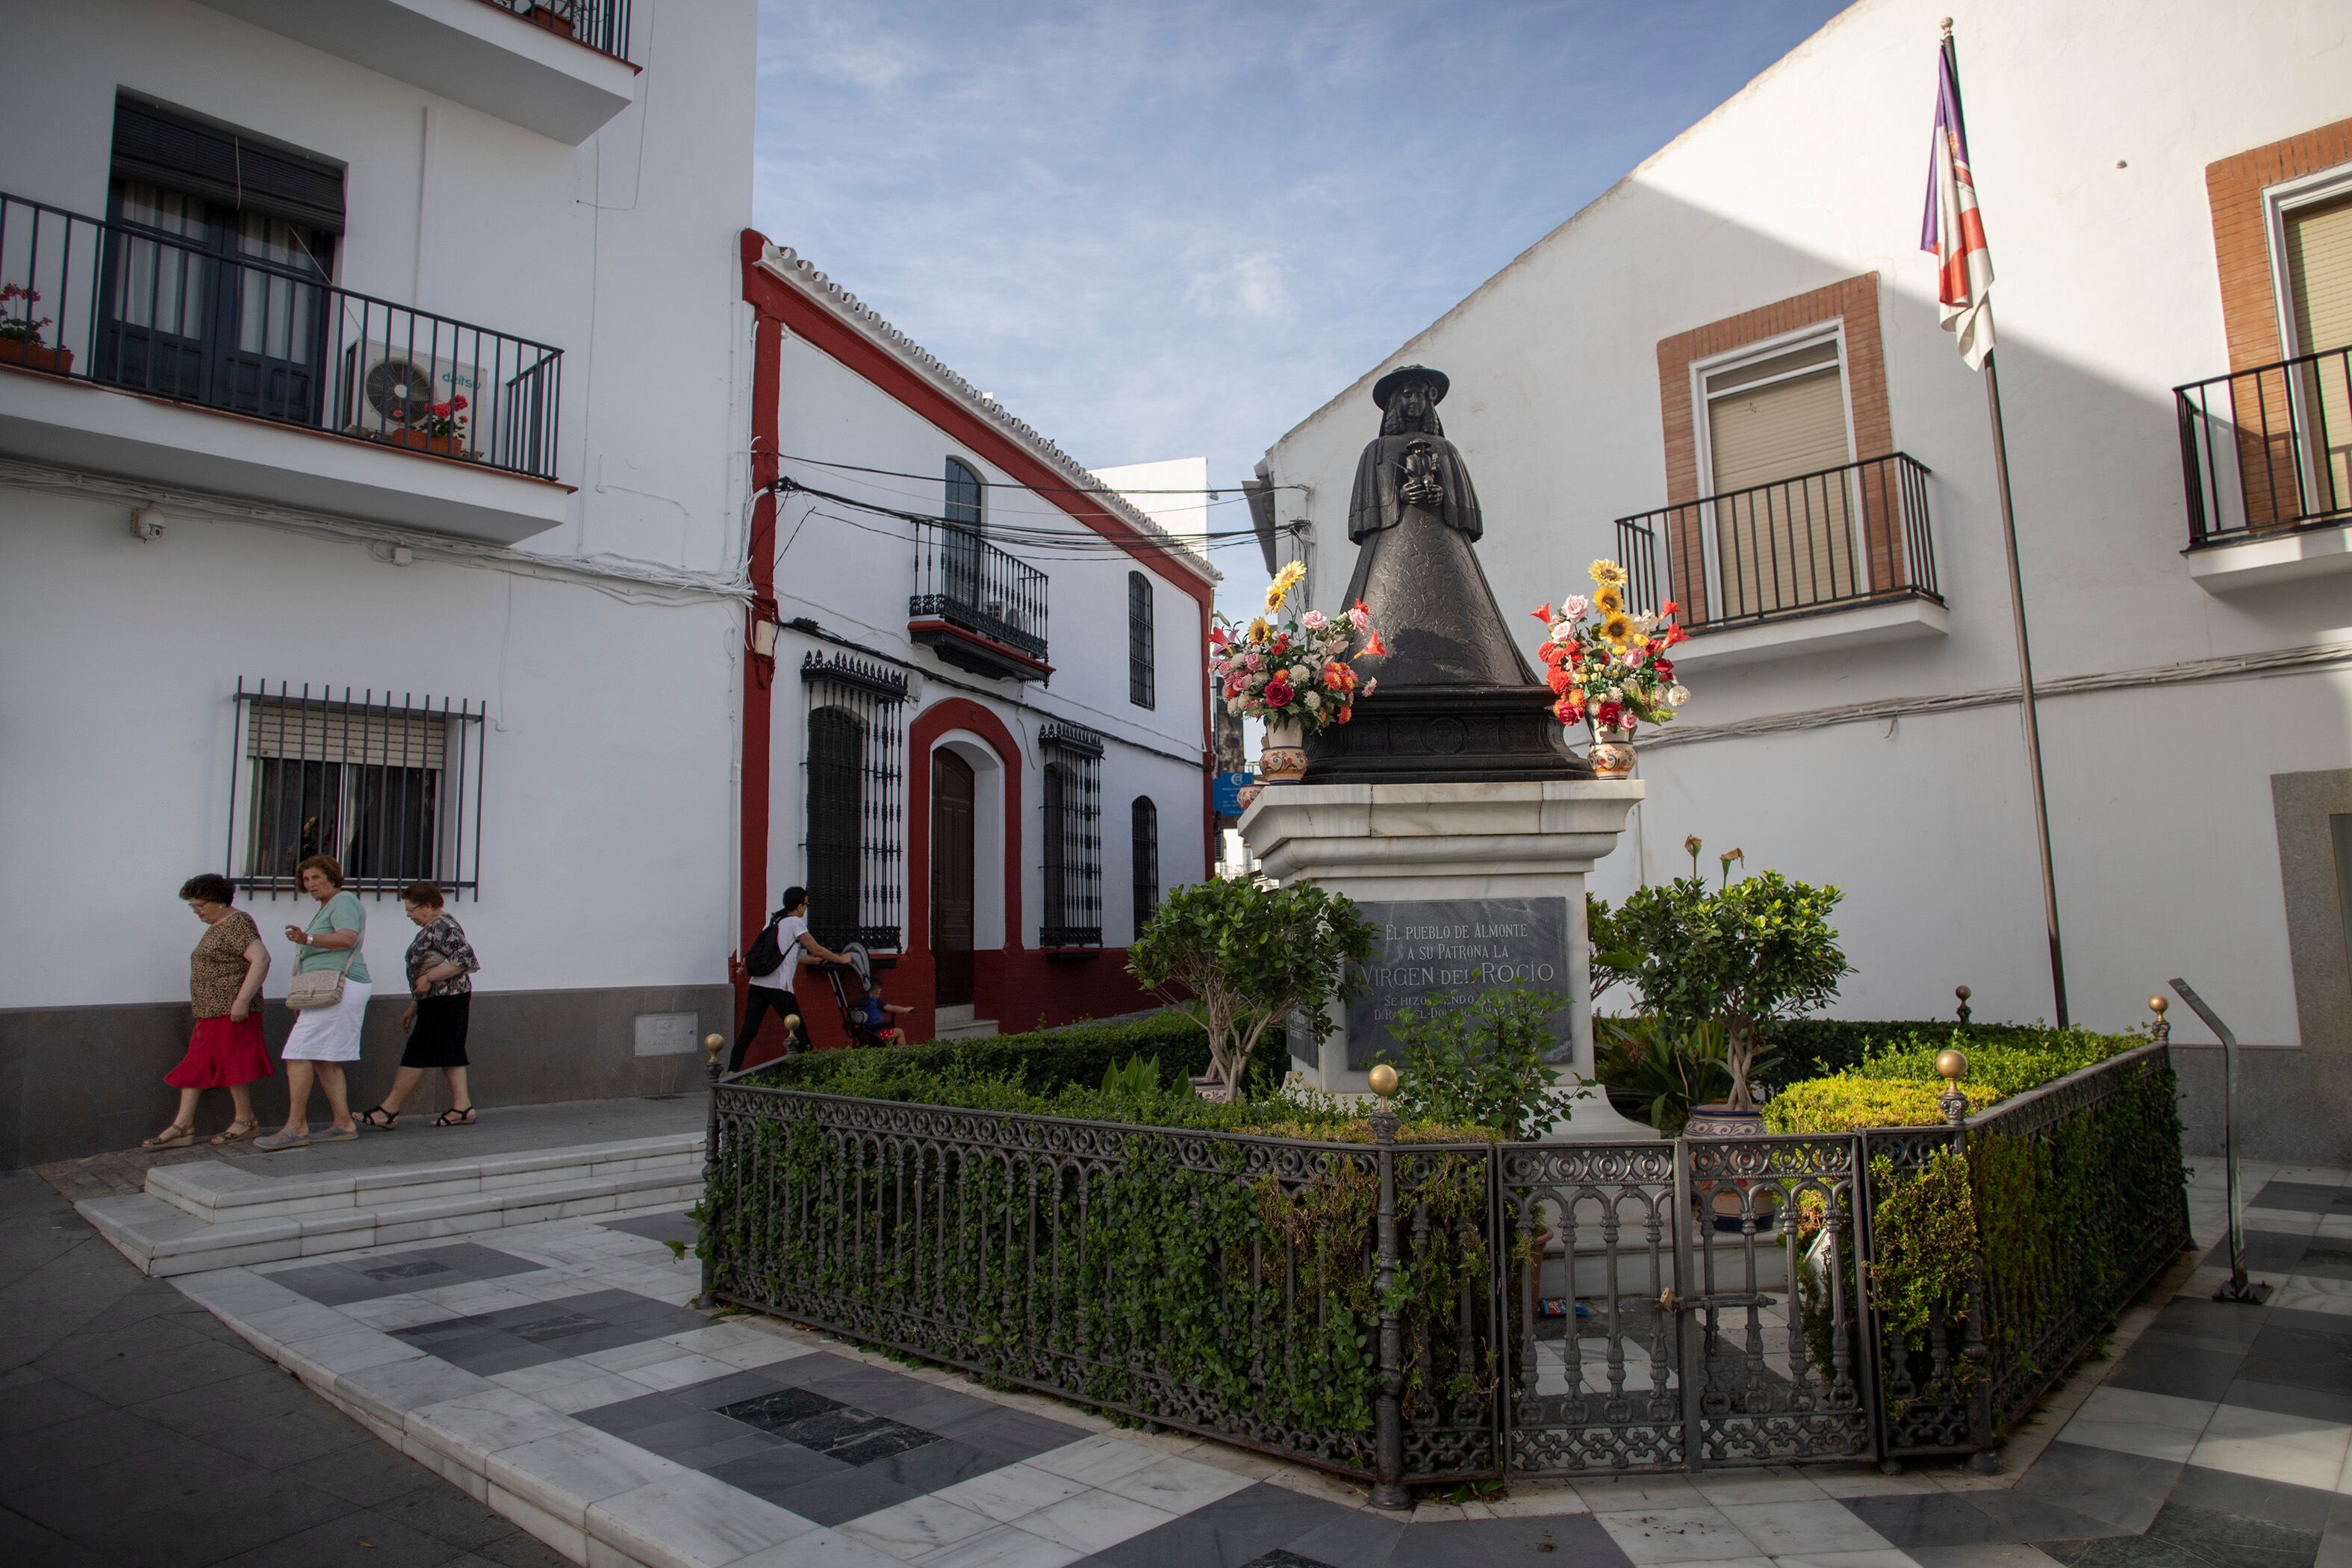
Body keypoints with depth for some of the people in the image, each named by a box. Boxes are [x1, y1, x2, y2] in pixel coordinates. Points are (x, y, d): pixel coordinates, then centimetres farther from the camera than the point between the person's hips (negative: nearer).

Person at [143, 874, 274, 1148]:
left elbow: (261, 959, -22)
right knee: (195, 1067, 7)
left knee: (231, 1065, -5)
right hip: (211, 1012, 10)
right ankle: (183, 1127, 8)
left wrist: (242, 1000, -25)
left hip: (231, 1012, -10)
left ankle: (246, 1122, 5)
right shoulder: (216, 927, 19)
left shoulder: (236, 923, -12)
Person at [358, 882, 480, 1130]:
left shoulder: (444, 926, -14)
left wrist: (428, 978, -21)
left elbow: (465, 958, -26)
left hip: (445, 1001, -10)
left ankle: (389, 1110, -2)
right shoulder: (432, 928, 19)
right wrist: (413, 1008, 24)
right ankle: (462, 1107, 6)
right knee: (448, 1053, 7)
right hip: (437, 1001, 10)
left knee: (416, 1055, -6)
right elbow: (422, 970, 25)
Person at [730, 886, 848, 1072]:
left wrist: (815, 960, 36)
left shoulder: (773, 921, 21)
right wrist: (841, 959, 10)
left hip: (757, 984, 7)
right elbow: (817, 950, -2)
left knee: (748, 1030, 3)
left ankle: (731, 1072, -3)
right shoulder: (795, 923, -3)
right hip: (778, 987, -7)